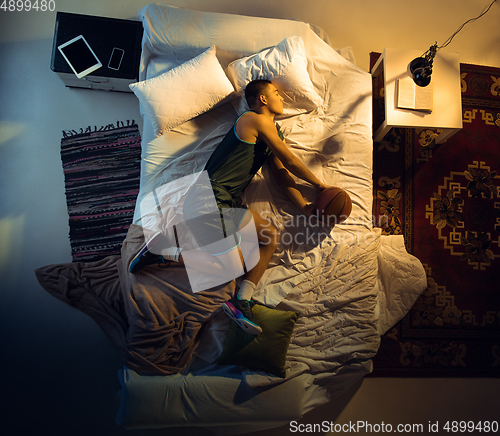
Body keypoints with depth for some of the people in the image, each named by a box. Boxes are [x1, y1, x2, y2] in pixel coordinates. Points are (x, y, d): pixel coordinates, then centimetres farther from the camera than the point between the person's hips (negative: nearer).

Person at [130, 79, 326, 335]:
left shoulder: (272, 132, 26)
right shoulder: (255, 120, -3)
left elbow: (281, 174, 18)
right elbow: (290, 161, -1)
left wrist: (304, 207, 6)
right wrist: (318, 185, 13)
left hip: (229, 205, 10)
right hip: (207, 198, -10)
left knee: (271, 236, 1)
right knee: (233, 263, -13)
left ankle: (241, 302, -5)